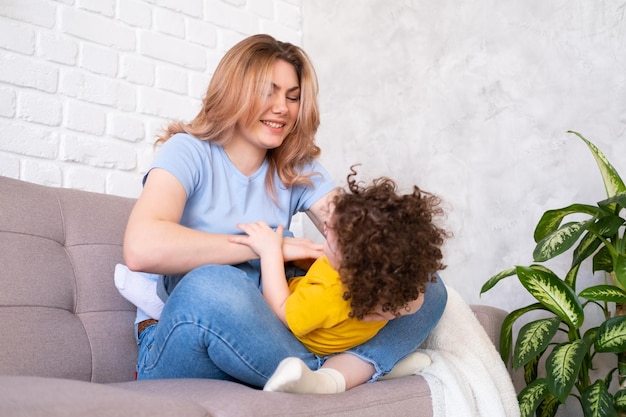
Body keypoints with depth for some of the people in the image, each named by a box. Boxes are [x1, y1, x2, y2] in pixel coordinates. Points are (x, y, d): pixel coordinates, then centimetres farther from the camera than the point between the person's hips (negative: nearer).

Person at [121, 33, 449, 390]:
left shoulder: (299, 171, 11)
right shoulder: (189, 152, -4)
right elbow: (142, 248, -23)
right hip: (177, 342, -5)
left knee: (429, 288, -6)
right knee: (213, 285, -40)